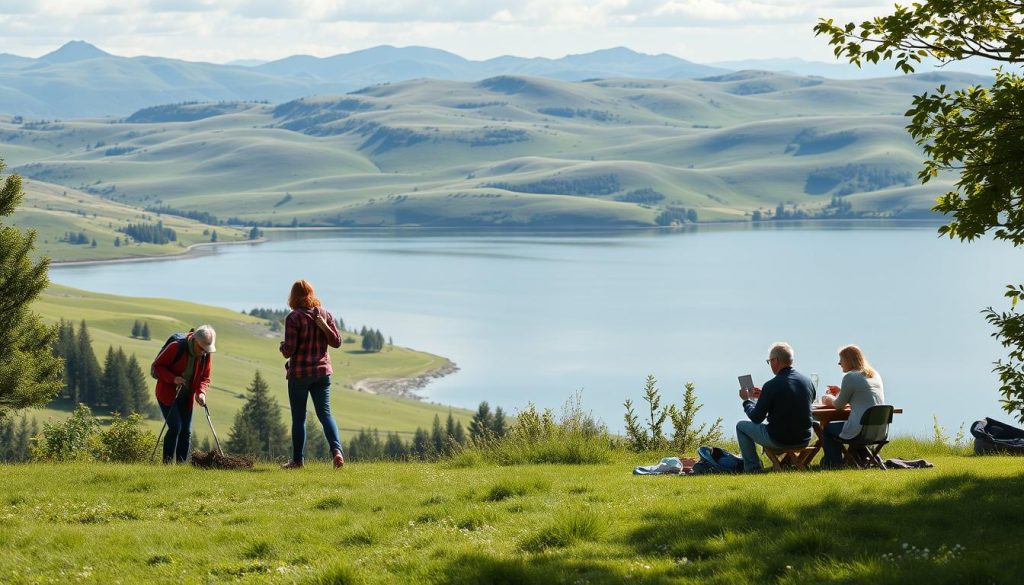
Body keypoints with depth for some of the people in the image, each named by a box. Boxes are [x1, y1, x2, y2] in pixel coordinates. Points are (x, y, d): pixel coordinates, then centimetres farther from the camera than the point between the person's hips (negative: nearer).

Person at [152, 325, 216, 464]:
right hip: (167, 394, -6)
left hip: (186, 397, 6)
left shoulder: (205, 355, -3)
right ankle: (167, 463, -11)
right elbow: (157, 366, -14)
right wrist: (173, 379, -29)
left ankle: (182, 464, 6)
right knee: (175, 427, -16)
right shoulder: (176, 348, -20)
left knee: (186, 431, 1)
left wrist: (201, 392, -12)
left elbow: (205, 377, 8)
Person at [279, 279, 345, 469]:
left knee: (298, 417, 7)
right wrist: (324, 327, -6)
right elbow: (337, 342, 6)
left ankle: (297, 459, 12)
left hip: (299, 372, -4)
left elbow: (288, 350, -14)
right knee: (325, 413, 4)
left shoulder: (293, 318, -13)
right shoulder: (325, 314, 3)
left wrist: (282, 347, 7)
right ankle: (336, 450, -17)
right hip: (322, 371, 4)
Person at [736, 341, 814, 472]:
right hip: (804, 440, 6)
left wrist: (746, 400, 10)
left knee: (741, 426, 16)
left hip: (779, 441, -6)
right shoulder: (807, 381, -1)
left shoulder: (772, 386, -19)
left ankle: (752, 469, 15)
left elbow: (756, 418, -10)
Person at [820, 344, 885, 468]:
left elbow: (839, 404, -1)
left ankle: (834, 464, 15)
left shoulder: (850, 377, -11)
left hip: (861, 430, -8)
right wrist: (840, 392, 28)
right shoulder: (875, 375, 12)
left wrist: (829, 400, 21)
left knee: (827, 429, 14)